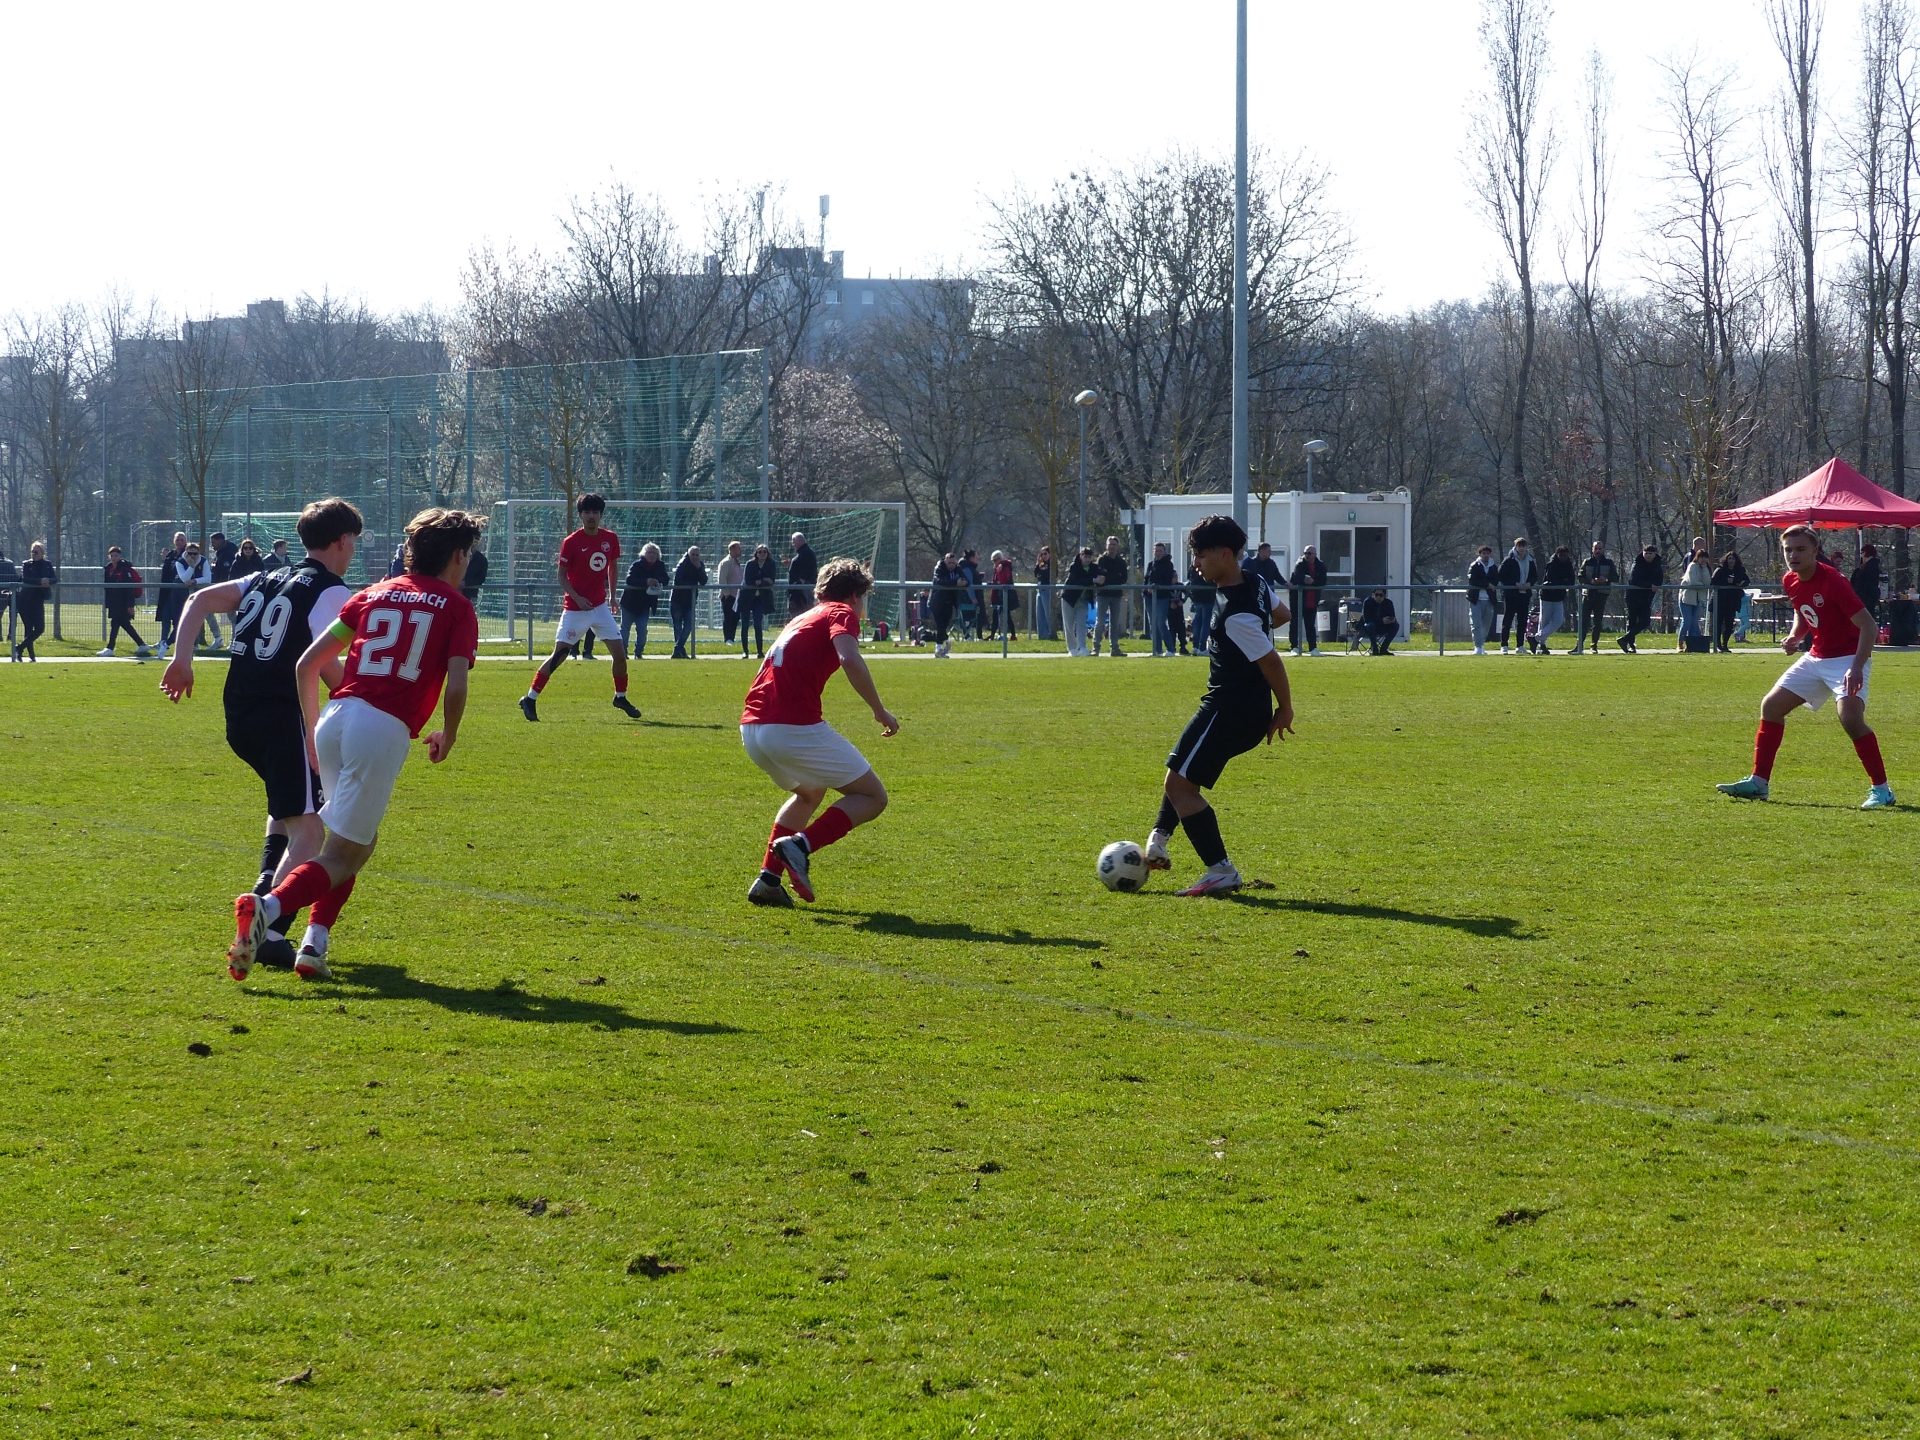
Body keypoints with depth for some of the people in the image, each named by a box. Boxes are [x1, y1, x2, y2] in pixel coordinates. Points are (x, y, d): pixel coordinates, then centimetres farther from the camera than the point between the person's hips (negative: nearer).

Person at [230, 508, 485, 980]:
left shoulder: (373, 594, 21)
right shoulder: (457, 608, 8)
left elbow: (306, 664, 17)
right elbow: (455, 688, -5)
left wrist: (313, 730, 27)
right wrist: (447, 738, 14)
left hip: (335, 718, 6)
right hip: (385, 730, -6)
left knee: (361, 839, 25)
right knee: (342, 857, -4)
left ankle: (315, 944, 10)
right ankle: (266, 907, -30)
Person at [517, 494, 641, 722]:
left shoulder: (610, 539, 2)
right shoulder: (571, 542, -12)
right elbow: (562, 575, -8)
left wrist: (612, 596, 16)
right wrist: (577, 598, -20)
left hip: (600, 607, 5)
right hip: (574, 609, -5)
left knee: (619, 652, 1)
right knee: (559, 655, -8)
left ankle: (621, 698, 21)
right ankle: (530, 699, 0)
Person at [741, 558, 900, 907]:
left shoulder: (803, 619, 28)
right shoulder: (842, 613, 4)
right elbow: (850, 659, -16)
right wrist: (879, 711, -9)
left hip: (751, 729, 8)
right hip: (794, 727, -8)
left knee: (810, 792, 34)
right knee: (872, 797, 5)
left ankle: (768, 878, 20)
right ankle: (800, 845, -16)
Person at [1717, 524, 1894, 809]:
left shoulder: (1831, 581, -23)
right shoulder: (1790, 582, 1)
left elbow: (1868, 626, -23)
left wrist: (1857, 668, -32)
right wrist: (1794, 637, -1)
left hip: (1848, 658, -8)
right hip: (1815, 657, 8)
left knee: (1850, 717, -28)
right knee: (1771, 706, 5)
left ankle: (1882, 790, -17)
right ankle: (1758, 783, 13)